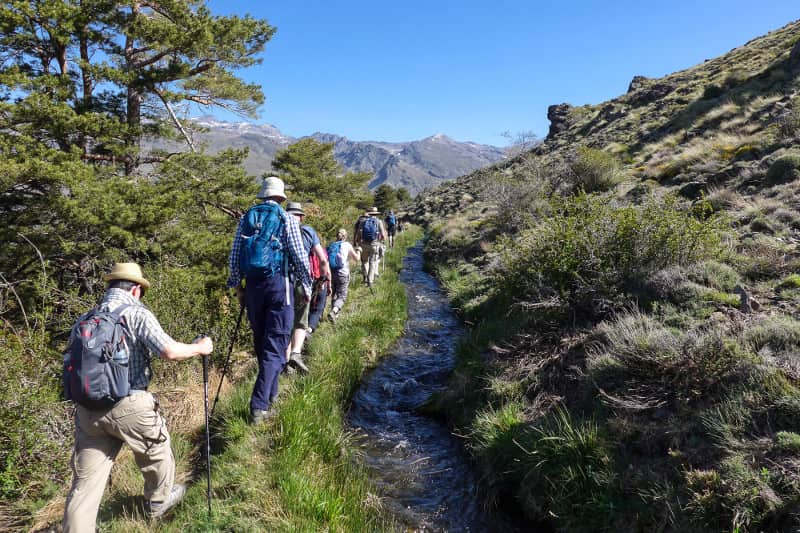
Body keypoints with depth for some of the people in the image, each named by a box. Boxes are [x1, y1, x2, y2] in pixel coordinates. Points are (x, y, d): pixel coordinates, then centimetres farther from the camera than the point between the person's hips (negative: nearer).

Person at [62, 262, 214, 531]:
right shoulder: (136, 313, -8)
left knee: (85, 482, 10)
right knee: (156, 451, 23)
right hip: (129, 406, -5)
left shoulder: (82, 321, 12)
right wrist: (199, 348, -2)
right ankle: (159, 500, 44)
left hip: (87, 410, 5)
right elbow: (169, 351, -18)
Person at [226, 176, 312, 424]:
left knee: (261, 342, 17)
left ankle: (270, 396, 32)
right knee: (275, 345, -2)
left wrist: (237, 285, 17)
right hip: (279, 284, -4)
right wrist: (306, 285, 5)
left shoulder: (246, 218, 8)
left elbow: (234, 257, 7)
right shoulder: (287, 219, -3)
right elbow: (300, 257, -6)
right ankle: (259, 406, -10)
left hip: (253, 285, 4)